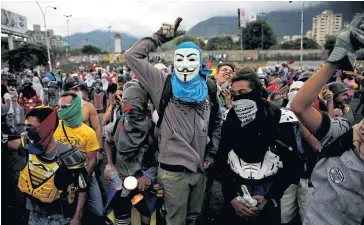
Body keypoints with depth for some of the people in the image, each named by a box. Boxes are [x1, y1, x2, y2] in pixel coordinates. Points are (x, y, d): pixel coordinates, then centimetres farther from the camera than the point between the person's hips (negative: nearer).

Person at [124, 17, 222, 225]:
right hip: (173, 170, -4)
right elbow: (132, 55, -12)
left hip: (200, 168, 4)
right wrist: (161, 37, -8)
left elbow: (216, 122, 14)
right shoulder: (164, 84, -9)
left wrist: (212, 153, 9)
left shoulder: (208, 88, 1)